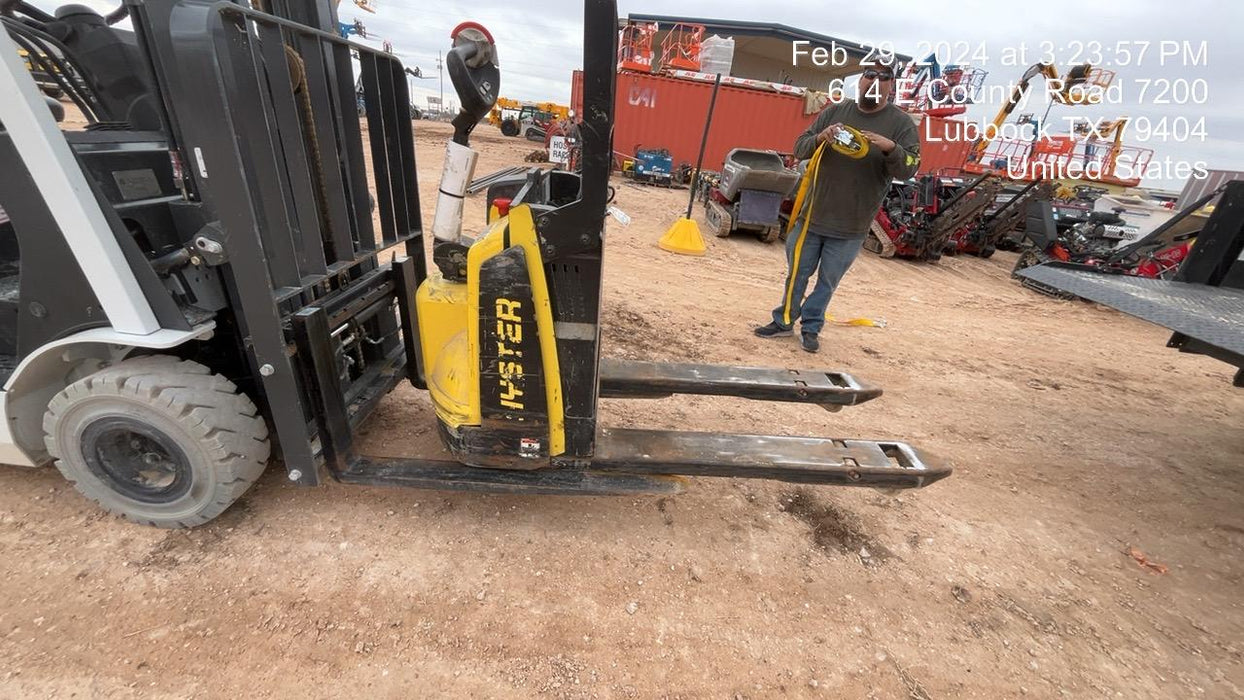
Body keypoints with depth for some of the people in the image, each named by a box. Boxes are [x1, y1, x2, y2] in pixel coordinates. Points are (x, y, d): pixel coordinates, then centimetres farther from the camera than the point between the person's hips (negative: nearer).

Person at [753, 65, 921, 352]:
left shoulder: (902, 123, -1)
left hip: (851, 226, -1)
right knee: (796, 274, 9)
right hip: (812, 214, 1)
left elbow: (909, 168, -8)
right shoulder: (834, 111, 4)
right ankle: (784, 321, 25)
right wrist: (820, 138, -18)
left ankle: (811, 327, 24)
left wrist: (891, 149, -27)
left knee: (827, 281, 8)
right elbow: (799, 148, 4)